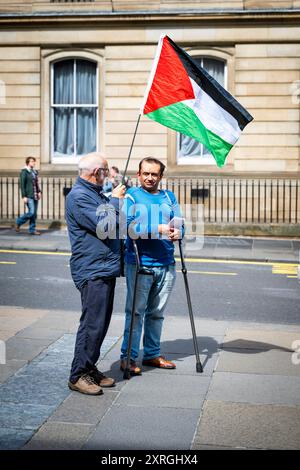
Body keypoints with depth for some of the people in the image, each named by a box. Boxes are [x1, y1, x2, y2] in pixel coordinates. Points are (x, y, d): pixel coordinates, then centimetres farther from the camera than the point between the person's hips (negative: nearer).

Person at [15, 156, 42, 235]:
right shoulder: (24, 172, -7)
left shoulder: (35, 171, 13)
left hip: (35, 196, 7)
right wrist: (24, 196, -14)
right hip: (29, 196, -7)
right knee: (31, 212, -12)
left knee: (34, 214, 7)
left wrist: (39, 192, 7)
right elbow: (22, 185, -9)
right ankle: (18, 222, 9)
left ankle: (32, 230, 14)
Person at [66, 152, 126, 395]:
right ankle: (78, 375, 1)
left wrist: (118, 200, 13)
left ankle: (90, 368, 22)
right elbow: (105, 227, -20)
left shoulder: (95, 193, 18)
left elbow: (114, 224, 27)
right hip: (92, 270, -10)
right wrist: (115, 200, -8)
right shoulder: (78, 196, -13)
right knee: (92, 323, -8)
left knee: (101, 323, 13)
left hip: (105, 269, 10)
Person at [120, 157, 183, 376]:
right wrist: (159, 229, -22)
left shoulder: (169, 198, 14)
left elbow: (179, 224, 10)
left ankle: (153, 354, 24)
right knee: (136, 312, -3)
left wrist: (177, 232, -14)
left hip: (166, 265, 5)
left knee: (157, 312, 13)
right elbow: (130, 227, -14)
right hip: (139, 264, -5)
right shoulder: (131, 196, -1)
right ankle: (128, 357, 5)